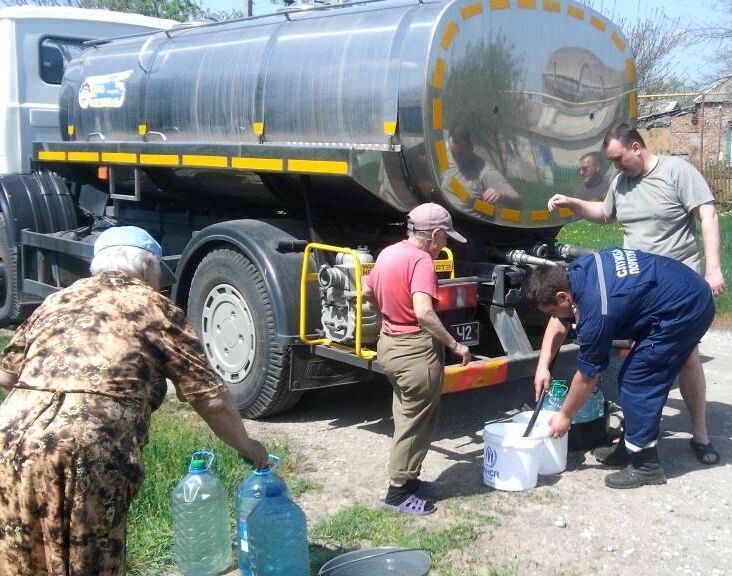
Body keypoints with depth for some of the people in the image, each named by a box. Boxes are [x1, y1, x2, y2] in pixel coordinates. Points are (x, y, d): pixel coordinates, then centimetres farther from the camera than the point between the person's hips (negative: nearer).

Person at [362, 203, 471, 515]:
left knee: (406, 417, 20)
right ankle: (398, 492, 9)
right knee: (416, 422, 2)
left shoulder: (387, 253, 7)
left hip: (390, 343, 9)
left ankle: (406, 477, 30)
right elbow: (423, 312, -32)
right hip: (416, 350, -9)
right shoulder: (421, 261, -20)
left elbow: (367, 291, 22)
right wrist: (455, 345, -23)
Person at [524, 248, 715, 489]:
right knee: (643, 378, 15)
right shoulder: (577, 270, -3)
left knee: (635, 381, -7)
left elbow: (588, 376, -13)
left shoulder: (596, 311, -26)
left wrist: (564, 416, 1)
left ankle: (645, 464, 2)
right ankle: (631, 448, 26)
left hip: (684, 312, -10)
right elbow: (559, 324, 14)